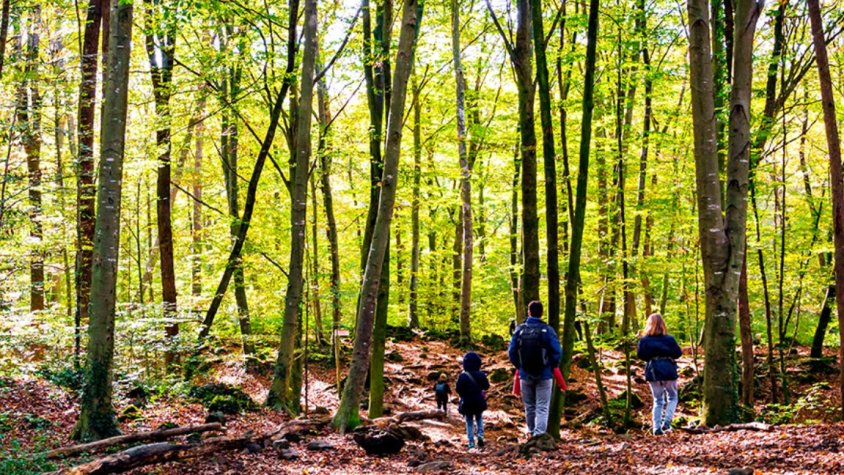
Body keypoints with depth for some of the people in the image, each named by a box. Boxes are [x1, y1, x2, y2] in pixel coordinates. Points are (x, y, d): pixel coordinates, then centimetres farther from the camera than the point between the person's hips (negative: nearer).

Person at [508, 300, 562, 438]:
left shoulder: (519, 330, -1)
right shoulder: (547, 330, -8)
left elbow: (511, 352, 0)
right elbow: (557, 352, -10)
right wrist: (553, 366, 7)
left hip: (525, 375, 2)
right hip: (544, 375, -2)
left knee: (529, 407, 16)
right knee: (542, 408, 0)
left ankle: (532, 433, 25)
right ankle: (540, 434, -13)